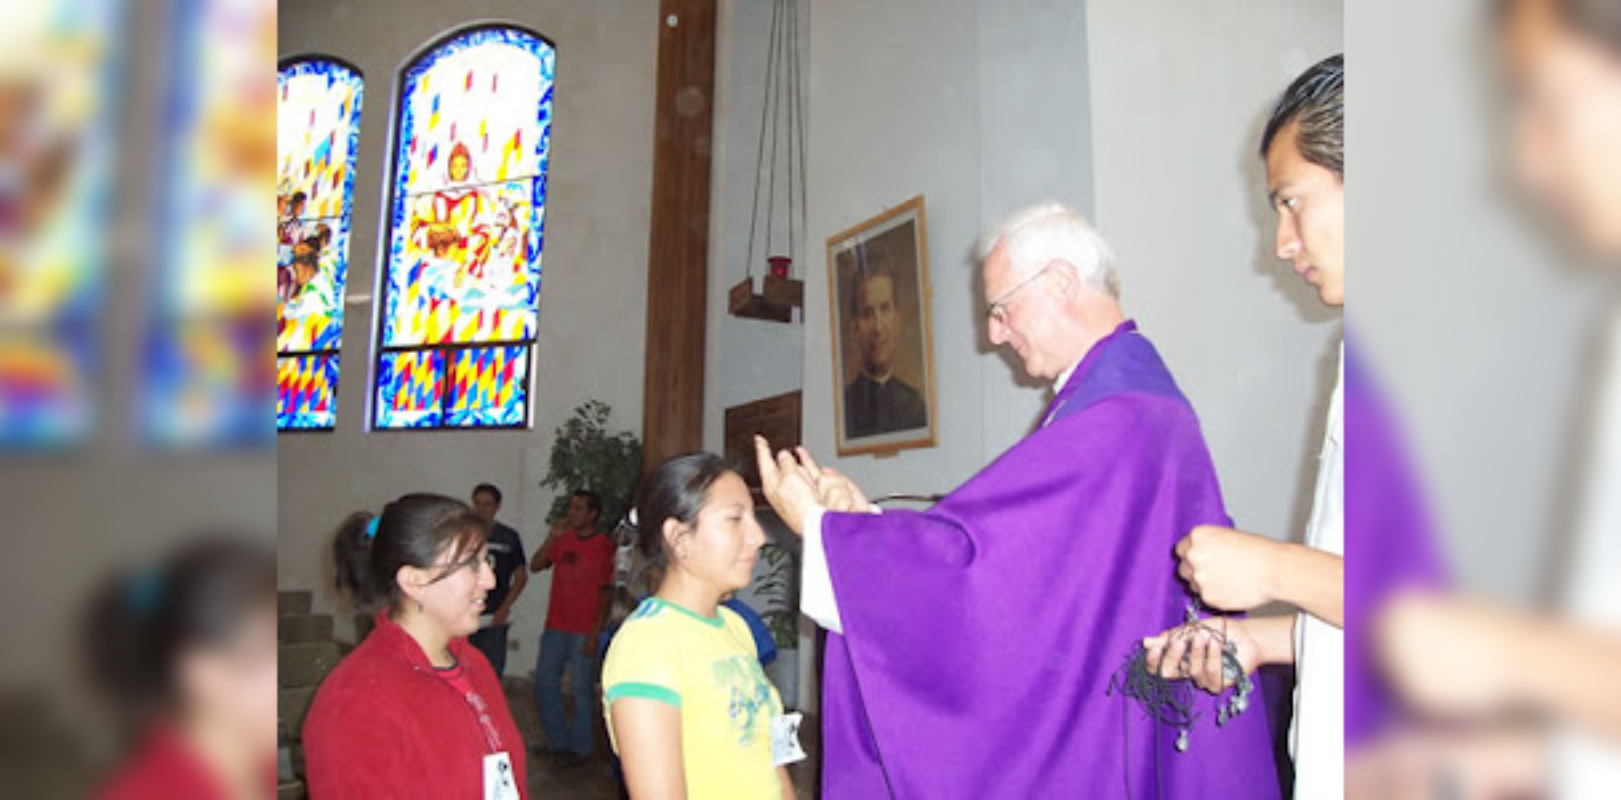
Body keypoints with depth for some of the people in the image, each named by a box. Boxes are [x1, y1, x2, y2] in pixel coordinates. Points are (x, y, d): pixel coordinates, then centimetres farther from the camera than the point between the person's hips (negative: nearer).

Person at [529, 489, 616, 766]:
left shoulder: (604, 546, -8)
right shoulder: (563, 539, 9)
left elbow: (607, 593, -9)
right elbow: (535, 566, 2)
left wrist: (596, 632, -13)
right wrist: (551, 537, -10)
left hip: (584, 631, -6)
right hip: (555, 626, 6)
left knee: (582, 689, 3)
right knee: (545, 684, 11)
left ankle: (580, 747, 18)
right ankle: (557, 741, 27)